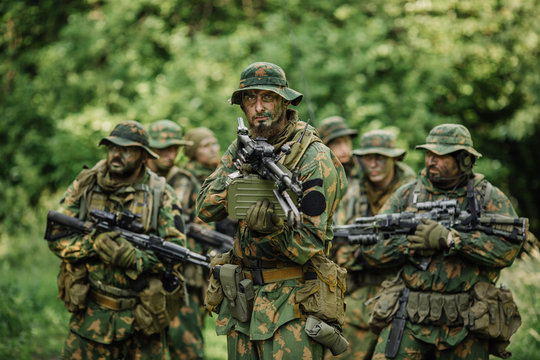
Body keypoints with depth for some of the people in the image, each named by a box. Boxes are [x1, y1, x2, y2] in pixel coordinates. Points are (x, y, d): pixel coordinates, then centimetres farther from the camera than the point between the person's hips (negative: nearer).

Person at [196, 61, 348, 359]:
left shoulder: (314, 159, -11)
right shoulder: (241, 149, 9)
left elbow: (309, 246, -14)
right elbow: (205, 208, 1)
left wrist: (273, 225, -29)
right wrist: (236, 175, -14)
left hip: (293, 301, -6)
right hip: (241, 296, 6)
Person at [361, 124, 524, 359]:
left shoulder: (490, 198, 4)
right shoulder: (407, 195, 9)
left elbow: (508, 249, -13)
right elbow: (370, 251, 5)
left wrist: (449, 239, -20)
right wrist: (413, 244, -12)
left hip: (465, 323, -1)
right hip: (409, 319, 1)